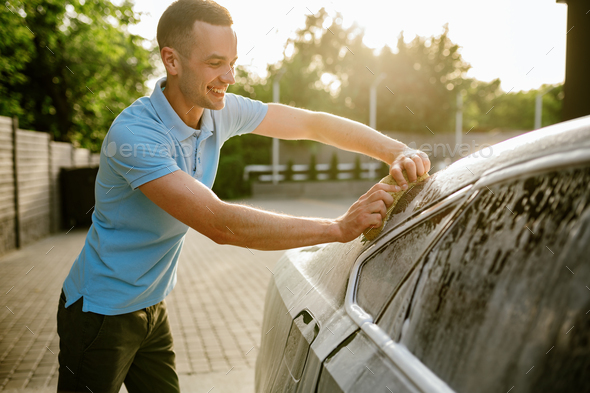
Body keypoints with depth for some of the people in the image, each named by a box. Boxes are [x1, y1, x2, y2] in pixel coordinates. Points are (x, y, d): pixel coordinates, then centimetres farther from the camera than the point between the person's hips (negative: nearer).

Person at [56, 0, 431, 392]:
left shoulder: (221, 110, -8)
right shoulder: (134, 134, -30)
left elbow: (313, 123, -5)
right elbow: (220, 224, -37)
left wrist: (398, 152, -18)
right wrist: (339, 227, -38)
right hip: (102, 312, -6)